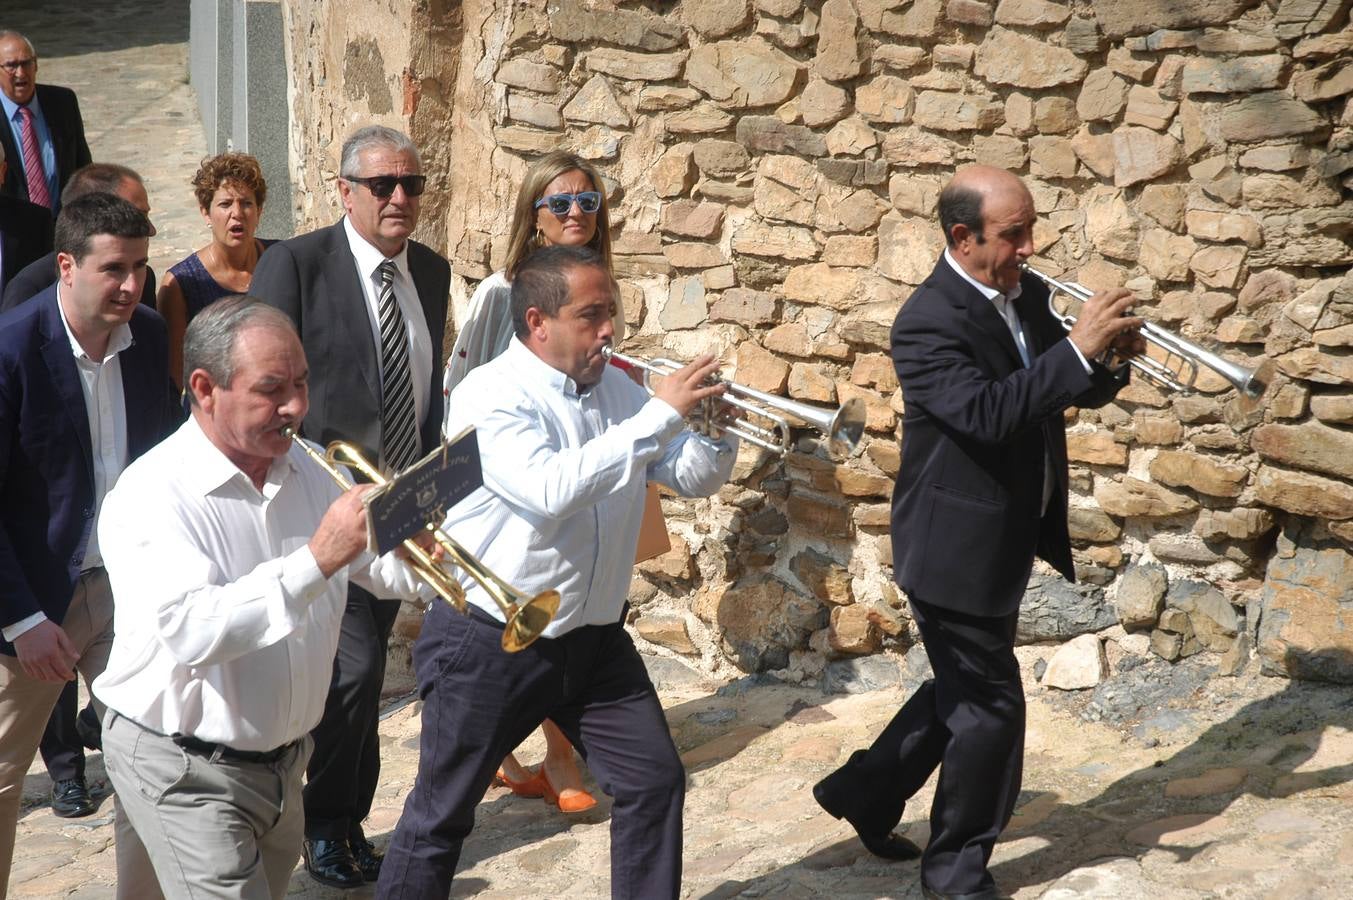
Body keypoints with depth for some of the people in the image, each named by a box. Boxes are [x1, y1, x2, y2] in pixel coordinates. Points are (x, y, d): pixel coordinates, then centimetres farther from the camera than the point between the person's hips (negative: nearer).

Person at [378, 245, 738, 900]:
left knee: (655, 781, 7)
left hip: (595, 639, 6)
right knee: (441, 815, 6)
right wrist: (661, 414, -33)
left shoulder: (615, 387, 3)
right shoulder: (491, 396, -17)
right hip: (491, 644, -6)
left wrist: (717, 428, -12)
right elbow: (553, 490, -34)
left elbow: (693, 478, 11)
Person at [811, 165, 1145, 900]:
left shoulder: (1027, 296, 3)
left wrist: (1111, 354, -11)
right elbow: (986, 413, -35)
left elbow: (1075, 392, 10)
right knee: (992, 705, 1)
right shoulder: (928, 322, -22)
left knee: (965, 687, 22)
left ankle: (863, 793, 39)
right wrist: (1076, 348, -36)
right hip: (956, 548, -9)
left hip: (1006, 541, 9)